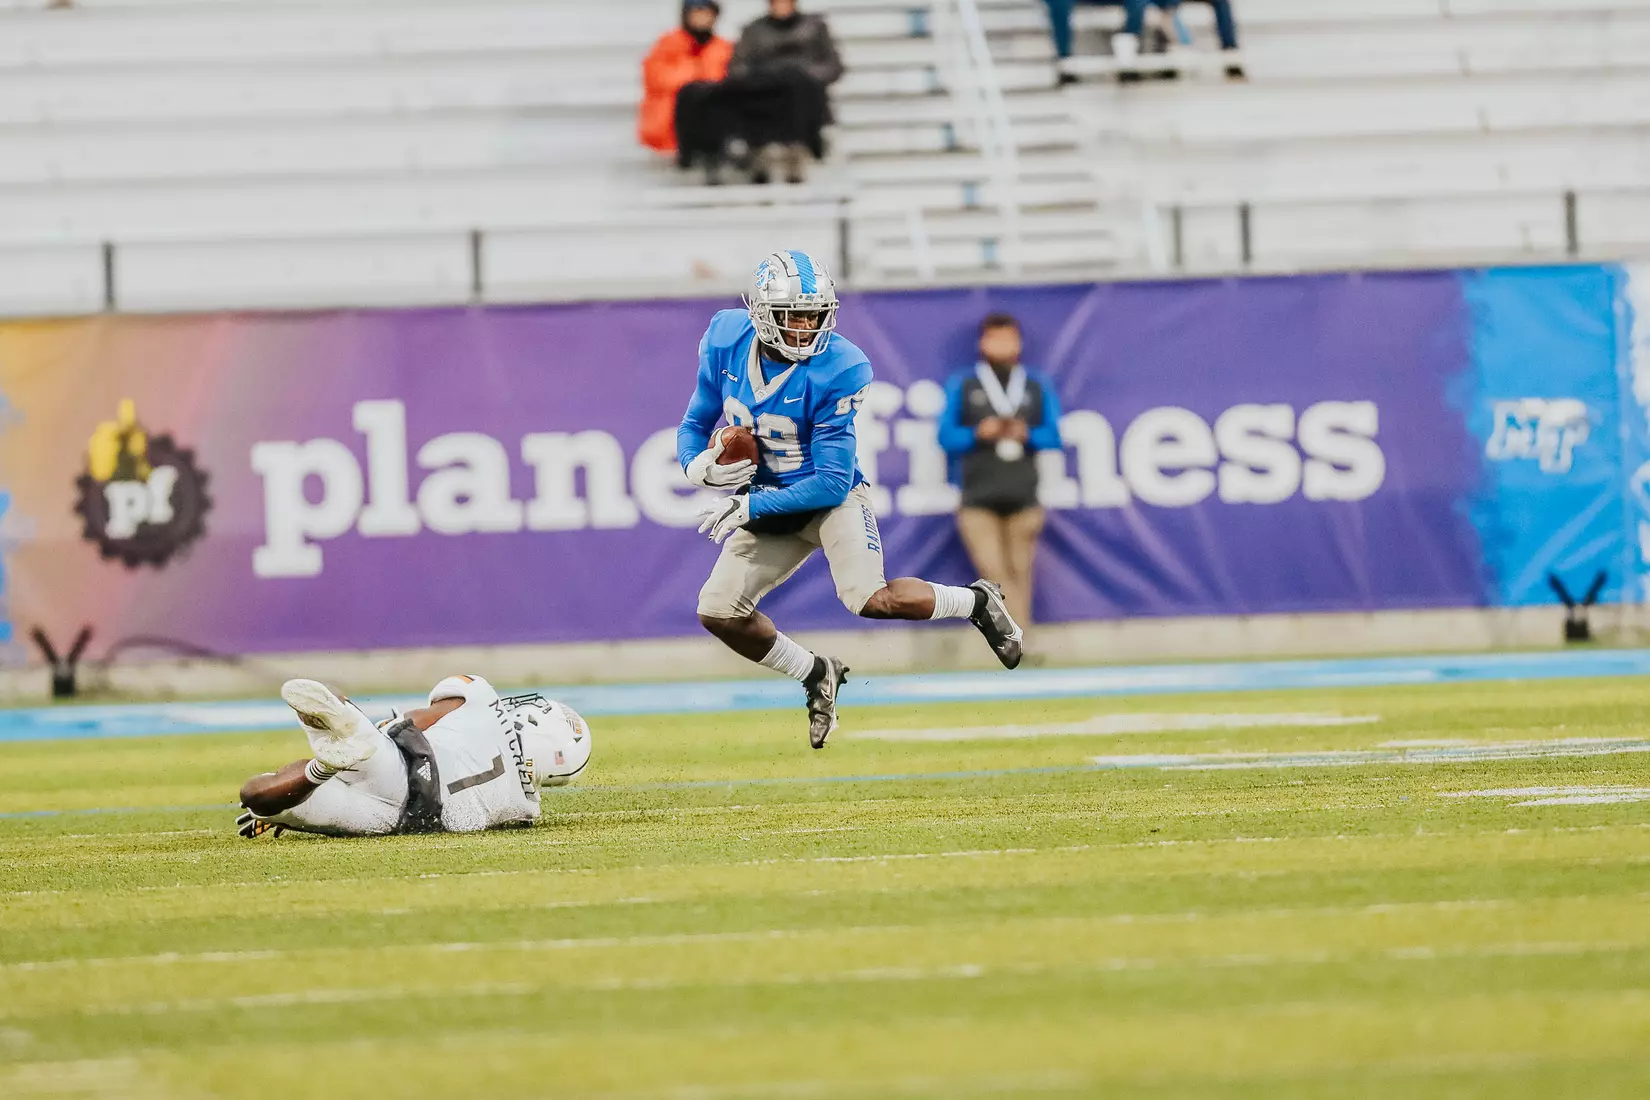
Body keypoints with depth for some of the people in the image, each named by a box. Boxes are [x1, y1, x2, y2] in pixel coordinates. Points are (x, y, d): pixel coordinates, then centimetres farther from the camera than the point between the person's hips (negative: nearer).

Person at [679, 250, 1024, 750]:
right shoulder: (726, 343, -10)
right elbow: (695, 425, 4)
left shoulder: (834, 371, -24)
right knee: (718, 611, -6)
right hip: (769, 505, 5)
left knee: (871, 599, -27)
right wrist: (699, 465, -19)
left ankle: (977, 602, 1)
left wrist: (748, 506, -26)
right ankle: (817, 677, 19)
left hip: (833, 500, -5)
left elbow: (830, 483, -23)